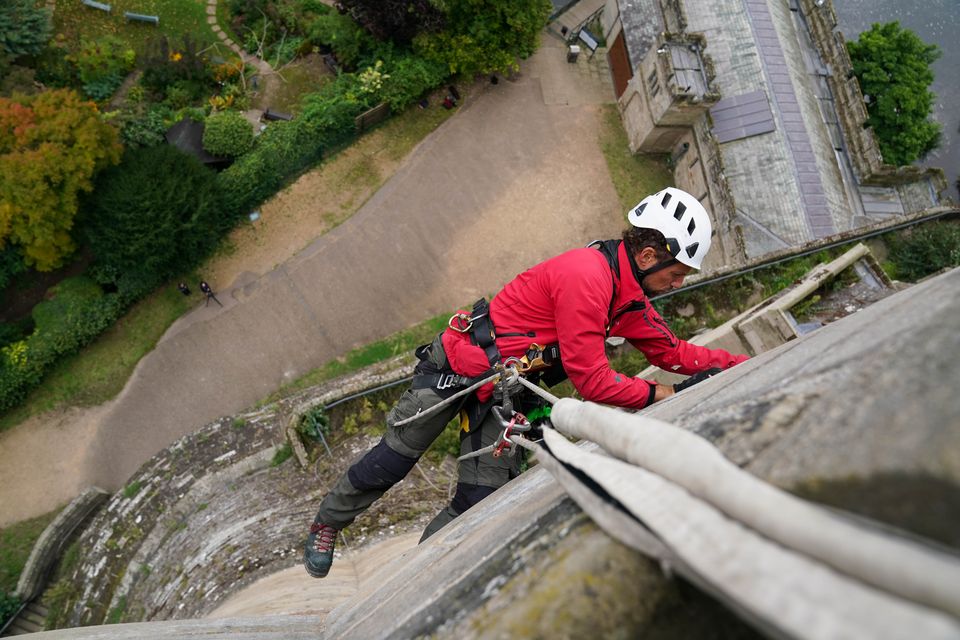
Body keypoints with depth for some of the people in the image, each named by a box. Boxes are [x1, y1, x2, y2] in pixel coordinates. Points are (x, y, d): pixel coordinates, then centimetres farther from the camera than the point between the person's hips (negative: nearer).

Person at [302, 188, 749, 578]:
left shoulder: (629, 297, 2)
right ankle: (327, 524, 34)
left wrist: (744, 364, 6)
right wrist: (656, 395, -15)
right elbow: (591, 381, -26)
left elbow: (672, 352, 10)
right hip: (464, 365, -8)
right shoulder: (587, 274, -28)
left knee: (482, 502, 4)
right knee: (391, 462, 7)